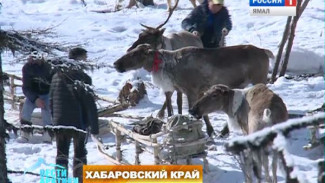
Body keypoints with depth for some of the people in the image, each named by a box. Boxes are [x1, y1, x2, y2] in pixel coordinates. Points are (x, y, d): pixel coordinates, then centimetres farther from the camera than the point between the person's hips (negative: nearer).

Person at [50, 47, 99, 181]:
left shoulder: (57, 76, 6)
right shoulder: (83, 78, -12)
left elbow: (51, 101, 11)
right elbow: (90, 104, -13)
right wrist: (94, 127, -10)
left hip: (60, 124, 4)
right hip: (79, 124, -4)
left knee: (61, 153, 10)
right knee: (80, 153, 6)